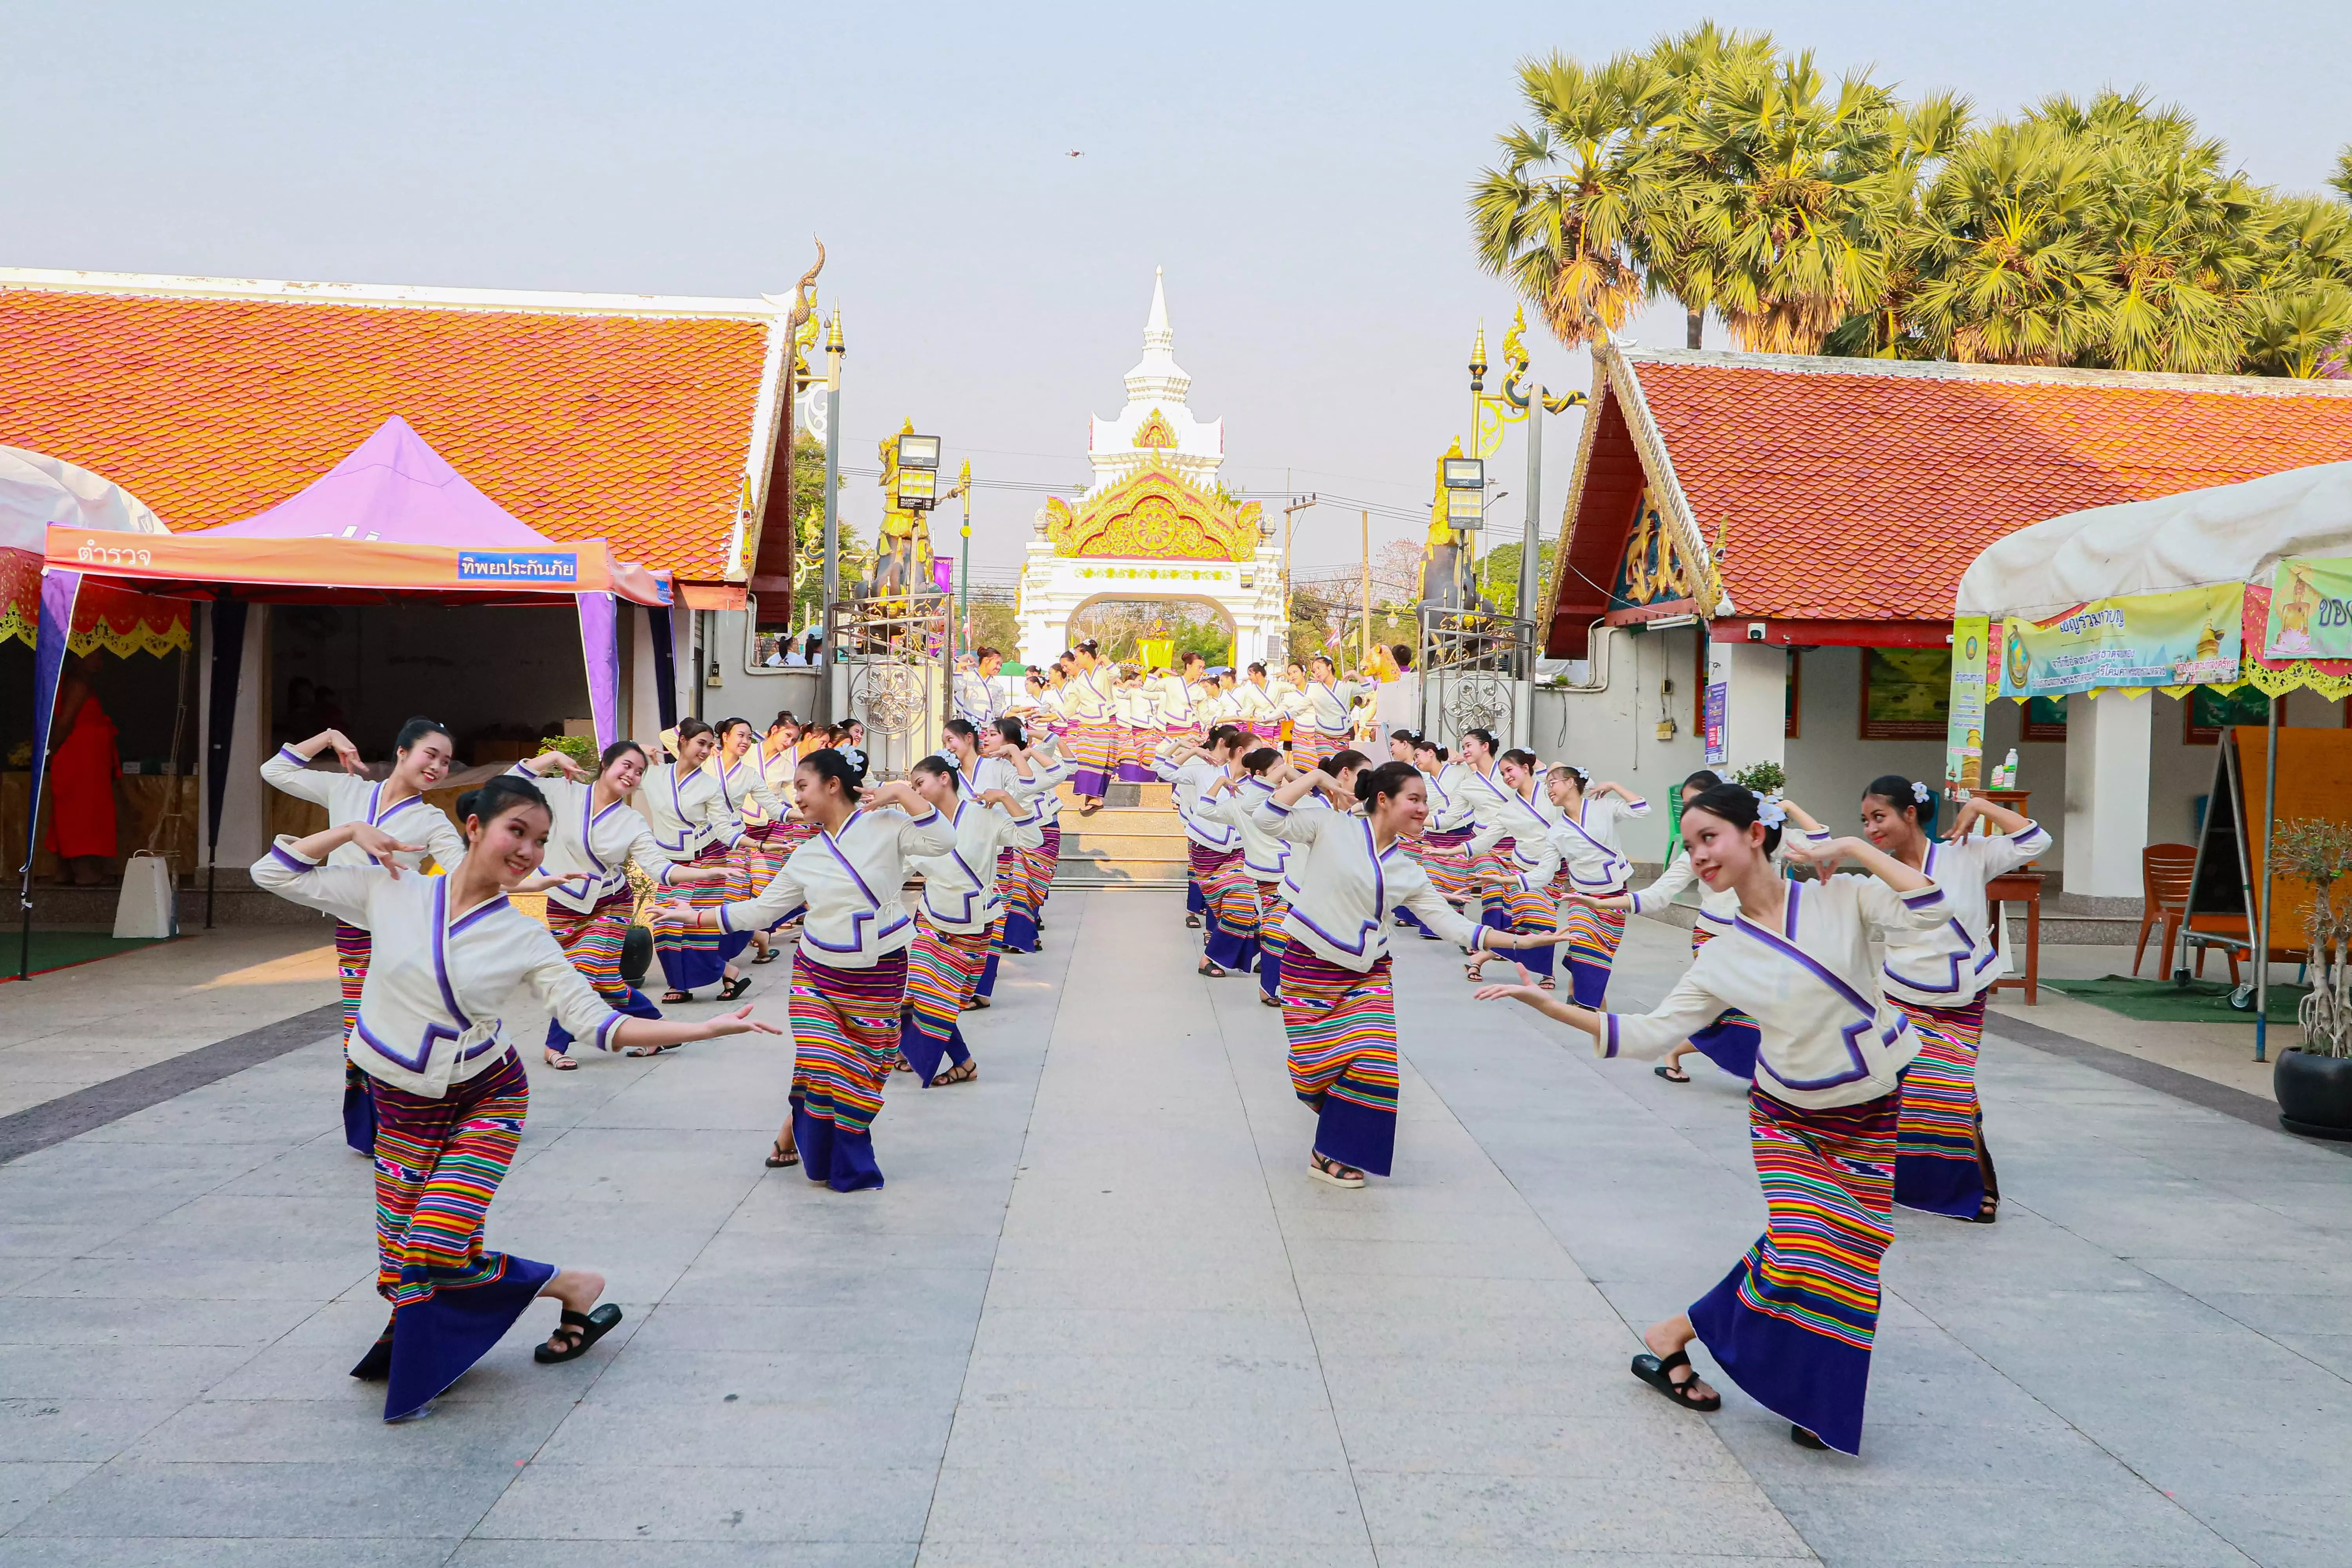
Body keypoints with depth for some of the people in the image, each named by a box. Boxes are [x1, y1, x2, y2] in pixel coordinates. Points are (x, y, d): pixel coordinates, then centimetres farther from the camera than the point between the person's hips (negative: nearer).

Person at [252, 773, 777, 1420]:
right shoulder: (389, 892, -6)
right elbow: (275, 872, 0)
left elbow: (596, 1022, -11)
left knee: (440, 1253, -18)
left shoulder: (525, 940, -8)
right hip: (402, 1107, 2)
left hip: (486, 1099, -2)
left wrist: (705, 1029, -20)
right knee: (402, 1265, 1)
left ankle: (575, 1287, 6)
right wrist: (352, 830, -11)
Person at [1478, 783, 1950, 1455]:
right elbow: (1651, 1033, -8)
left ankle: (1815, 1397, 20)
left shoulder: (1840, 899, -9)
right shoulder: (1723, 957, -5)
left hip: (1877, 1113, 0)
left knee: (1845, 1267, -1)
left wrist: (1853, 848, -18)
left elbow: (1930, 912, -23)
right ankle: (1672, 1337, 4)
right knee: (1798, 1254, -16)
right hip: (1791, 1116, 0)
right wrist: (1553, 1007, -15)